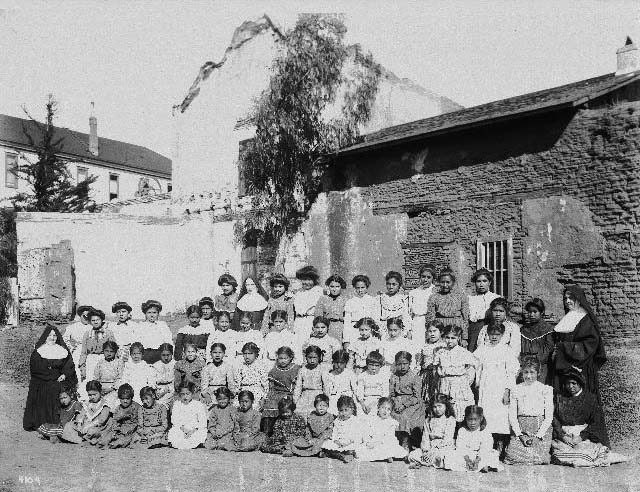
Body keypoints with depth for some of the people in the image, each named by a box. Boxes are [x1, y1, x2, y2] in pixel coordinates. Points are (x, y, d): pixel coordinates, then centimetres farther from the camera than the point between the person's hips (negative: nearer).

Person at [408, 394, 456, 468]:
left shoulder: (450, 420, 0)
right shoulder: (428, 420, 15)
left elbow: (447, 439, -9)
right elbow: (425, 437, 9)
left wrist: (433, 451, -18)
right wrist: (426, 450, -12)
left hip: (444, 448, -4)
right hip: (430, 447, 4)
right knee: (412, 455, -17)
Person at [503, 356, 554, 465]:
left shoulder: (546, 390, 6)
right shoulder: (516, 390, 10)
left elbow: (549, 417, 2)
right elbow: (512, 415, 7)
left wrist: (538, 435, -9)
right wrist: (519, 434, -6)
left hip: (541, 429, -1)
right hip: (520, 429, 1)